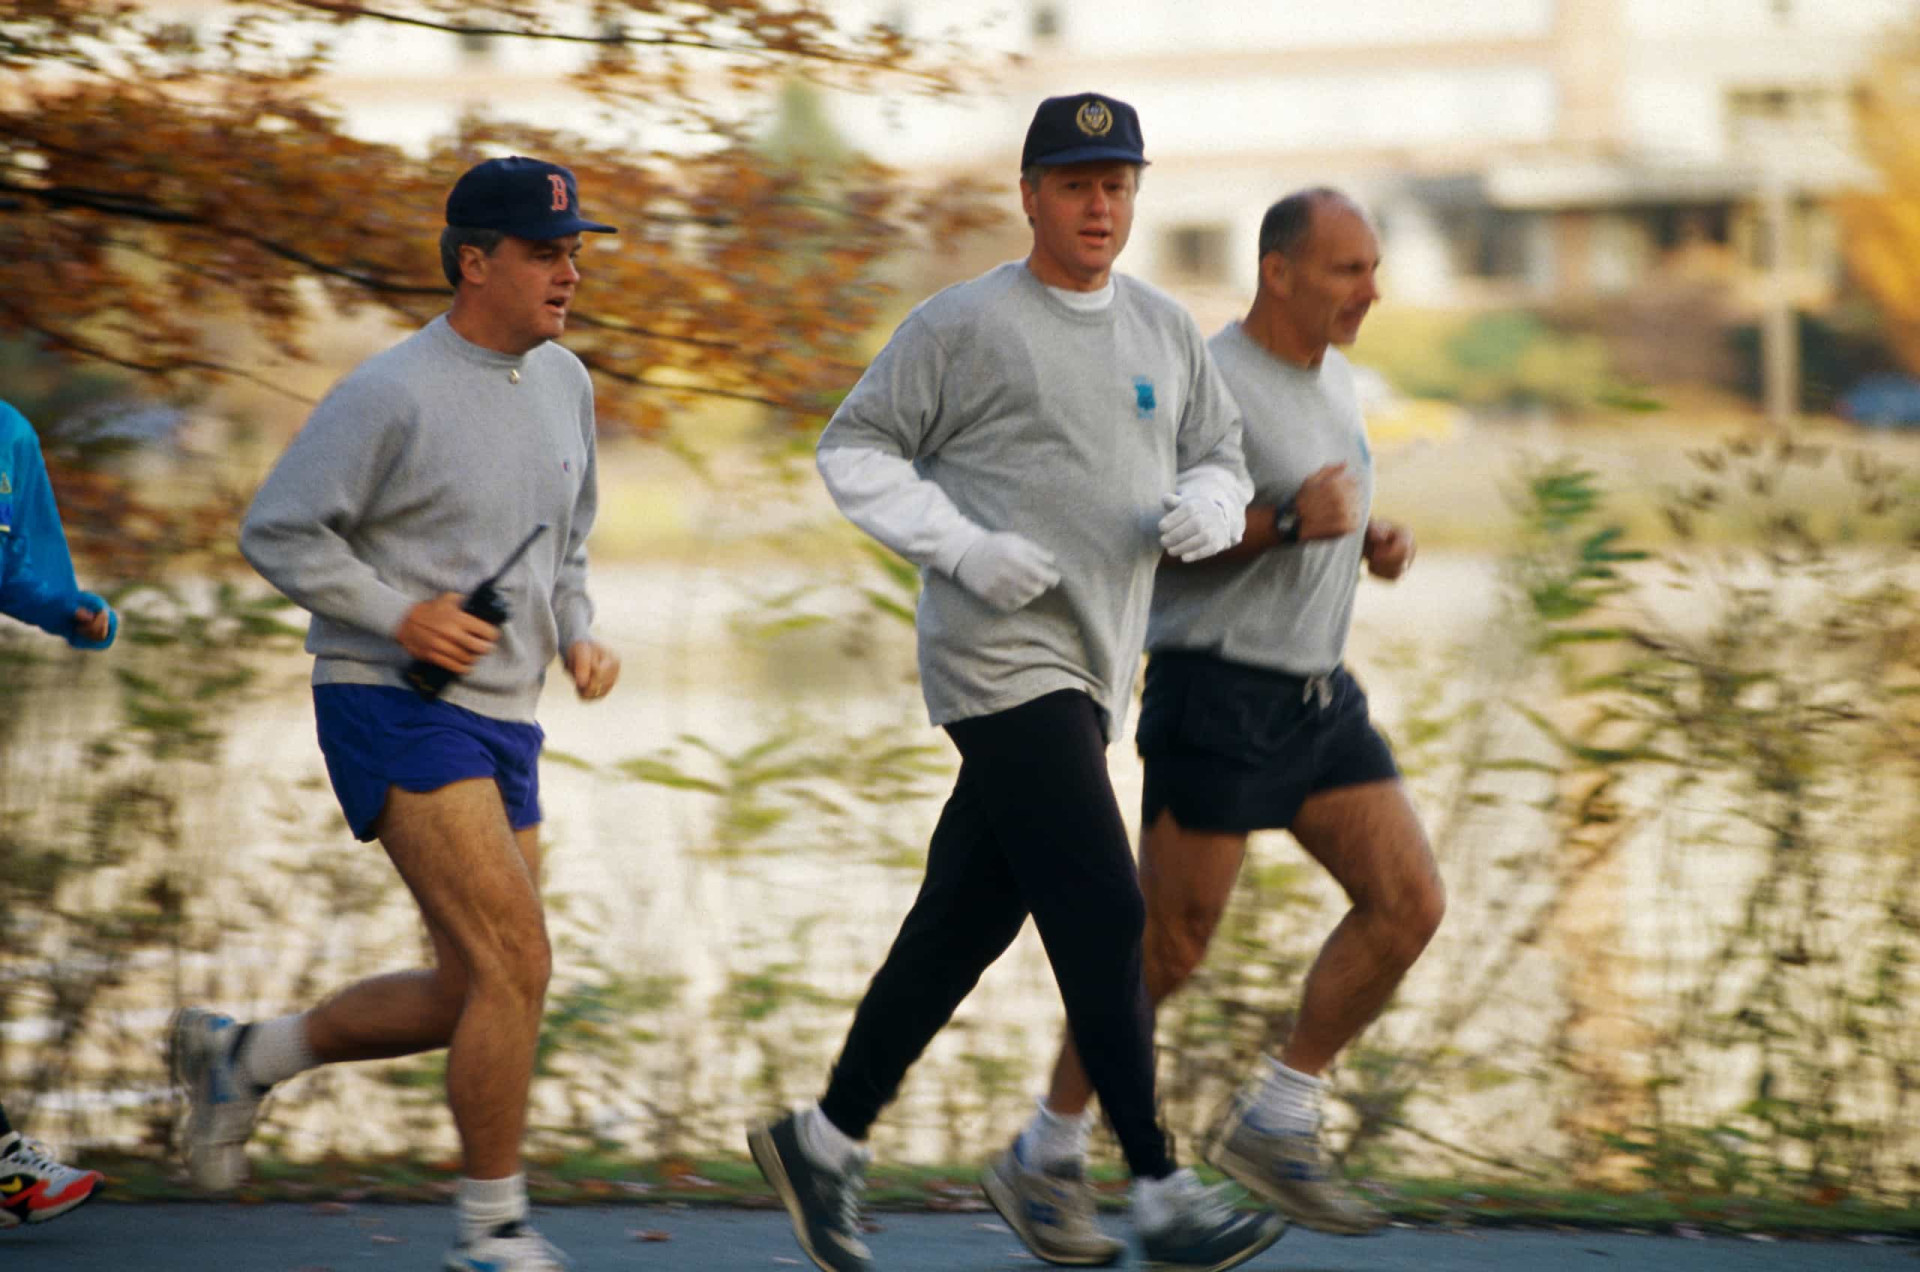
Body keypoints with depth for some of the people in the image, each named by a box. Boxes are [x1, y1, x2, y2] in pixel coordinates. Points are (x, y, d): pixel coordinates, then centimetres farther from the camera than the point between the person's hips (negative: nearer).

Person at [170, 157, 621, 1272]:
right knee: (516, 962, -17)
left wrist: (581, 635, 7)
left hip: (504, 721, 8)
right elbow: (278, 530, -9)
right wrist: (399, 616, -19)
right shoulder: (393, 395, -13)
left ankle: (240, 1056, 30)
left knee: (474, 997, 11)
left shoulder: (565, 383, 11)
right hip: (394, 710, -8)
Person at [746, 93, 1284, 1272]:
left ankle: (825, 1139, 24)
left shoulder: (1166, 331, 13)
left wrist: (1206, 509, -4)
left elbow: (1221, 459, 21)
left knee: (966, 922, 12)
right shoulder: (964, 325, -6)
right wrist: (964, 547, -14)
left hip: (1092, 670, 7)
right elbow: (854, 448, -2)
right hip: (1001, 658, -7)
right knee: (1103, 913, -14)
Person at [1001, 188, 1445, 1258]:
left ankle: (1273, 1125, 6)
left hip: (1320, 696, 8)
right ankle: (1053, 1151, 14)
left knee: (1410, 904, -3)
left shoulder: (1336, 383, 13)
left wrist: (1373, 538, 7)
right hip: (1218, 697, -8)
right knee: (1167, 947, -2)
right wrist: (1287, 521, -26)